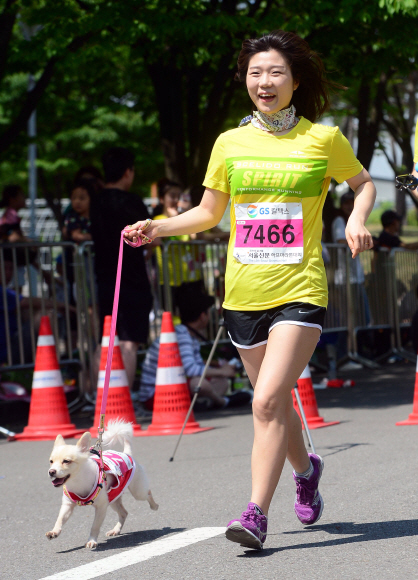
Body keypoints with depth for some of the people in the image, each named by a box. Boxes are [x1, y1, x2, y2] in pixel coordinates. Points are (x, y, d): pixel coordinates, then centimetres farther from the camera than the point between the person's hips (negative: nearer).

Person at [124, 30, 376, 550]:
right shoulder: (230, 144, 7)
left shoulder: (322, 139, 0)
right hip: (244, 293, 4)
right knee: (274, 403, 14)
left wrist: (357, 219, -5)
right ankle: (305, 469, 43)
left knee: (268, 401, -17)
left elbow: (363, 183, 15)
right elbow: (208, 213, 16)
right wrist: (155, 228, 2)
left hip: (299, 291, -4)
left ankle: (256, 514, -14)